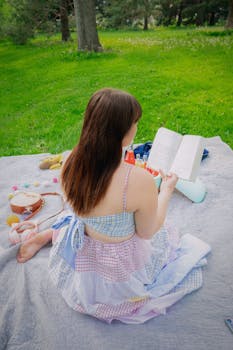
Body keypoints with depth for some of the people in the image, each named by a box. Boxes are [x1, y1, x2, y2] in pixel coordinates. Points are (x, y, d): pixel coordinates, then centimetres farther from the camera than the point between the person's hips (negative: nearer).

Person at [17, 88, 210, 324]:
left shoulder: (72, 163, -18)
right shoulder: (139, 180, -35)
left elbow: (85, 211, 1)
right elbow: (147, 232, -16)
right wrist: (166, 189, -5)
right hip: (122, 272, -4)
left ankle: (43, 237, 32)